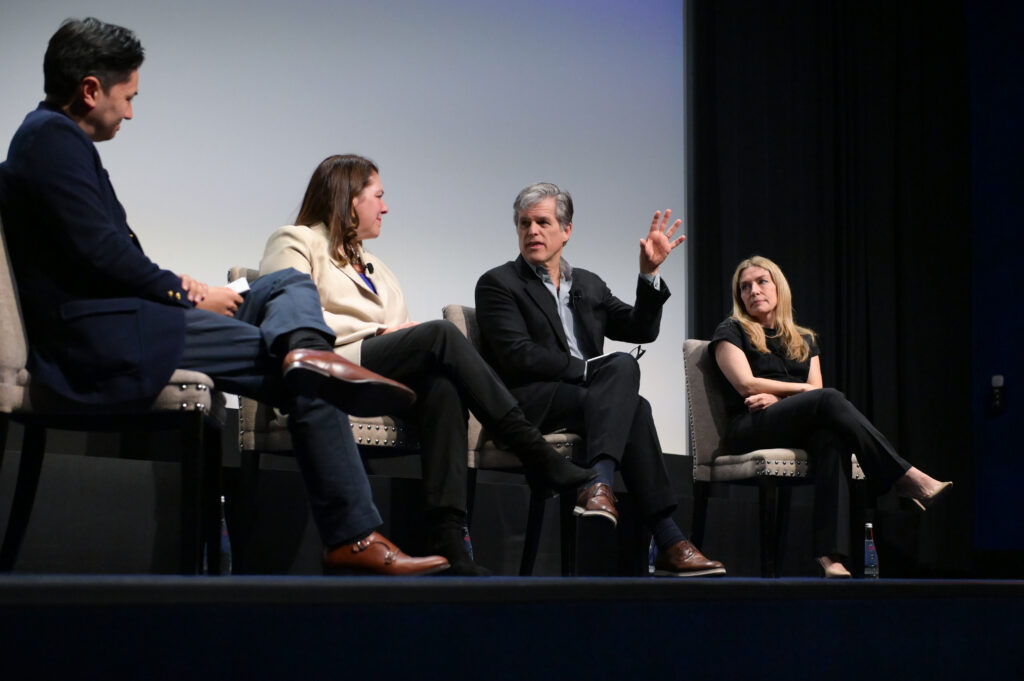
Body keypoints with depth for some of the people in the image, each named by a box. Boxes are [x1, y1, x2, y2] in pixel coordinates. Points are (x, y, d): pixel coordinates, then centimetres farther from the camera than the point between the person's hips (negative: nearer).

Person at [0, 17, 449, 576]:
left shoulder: (54, 138, 22)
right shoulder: (51, 136, -10)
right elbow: (98, 250, -19)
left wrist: (171, 283, 5)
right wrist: (185, 295, -7)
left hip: (119, 319, 11)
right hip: (101, 336, -11)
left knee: (291, 284, 9)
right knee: (312, 387, -12)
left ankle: (303, 351, -22)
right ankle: (352, 538, -17)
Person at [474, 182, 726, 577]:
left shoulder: (588, 285, 23)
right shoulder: (499, 284, 4)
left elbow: (642, 330, 15)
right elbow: (518, 356, -10)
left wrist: (649, 273, 2)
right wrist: (588, 369, -12)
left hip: (588, 397, 5)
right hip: (529, 402, -5)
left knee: (623, 366, -28)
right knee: (627, 387, -28)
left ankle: (599, 483, -38)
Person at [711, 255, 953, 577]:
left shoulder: (804, 340, 25)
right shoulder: (732, 331, 12)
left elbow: (816, 389, 10)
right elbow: (746, 384, -3)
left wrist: (776, 397, -9)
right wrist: (804, 389, 0)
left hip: (798, 427, 4)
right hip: (750, 428, -4)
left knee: (831, 439, -36)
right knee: (829, 399, -31)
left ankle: (831, 554, -51)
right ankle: (908, 479, -38)